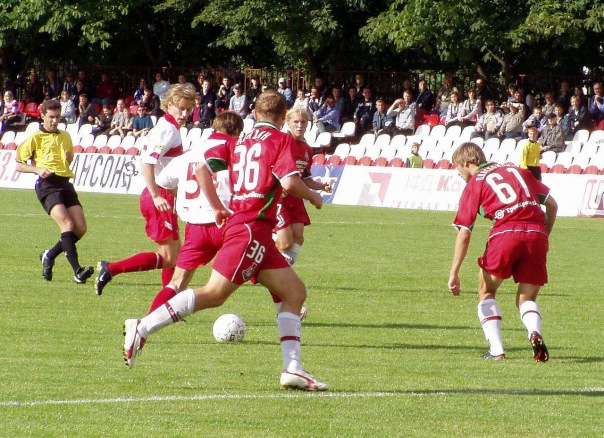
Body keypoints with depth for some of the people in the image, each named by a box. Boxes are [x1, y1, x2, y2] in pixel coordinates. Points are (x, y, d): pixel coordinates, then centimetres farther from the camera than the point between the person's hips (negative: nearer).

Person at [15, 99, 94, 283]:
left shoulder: (65, 137, 21)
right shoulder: (35, 138, 5)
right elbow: (19, 165, 5)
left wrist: (69, 157, 9)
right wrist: (37, 169, -14)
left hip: (65, 183, 6)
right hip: (47, 185, -6)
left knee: (81, 228, -4)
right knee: (67, 224, -23)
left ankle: (49, 256, 18)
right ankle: (77, 271, -30)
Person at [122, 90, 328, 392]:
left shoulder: (239, 142, 18)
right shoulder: (280, 140, -1)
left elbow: (202, 168, 9)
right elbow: (290, 182, -14)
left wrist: (218, 208, 15)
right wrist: (312, 197, 5)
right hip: (253, 227, -8)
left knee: (294, 292, 10)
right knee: (214, 293, -14)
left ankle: (293, 368, 2)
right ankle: (143, 327, -18)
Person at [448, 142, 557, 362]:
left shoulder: (474, 184, 11)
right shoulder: (517, 171, 24)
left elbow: (464, 234, 4)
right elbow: (552, 204, 20)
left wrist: (454, 274, 5)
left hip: (505, 233, -3)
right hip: (536, 233, 4)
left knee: (486, 291, 20)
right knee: (526, 298, 17)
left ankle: (496, 349, 7)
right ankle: (535, 333, -15)